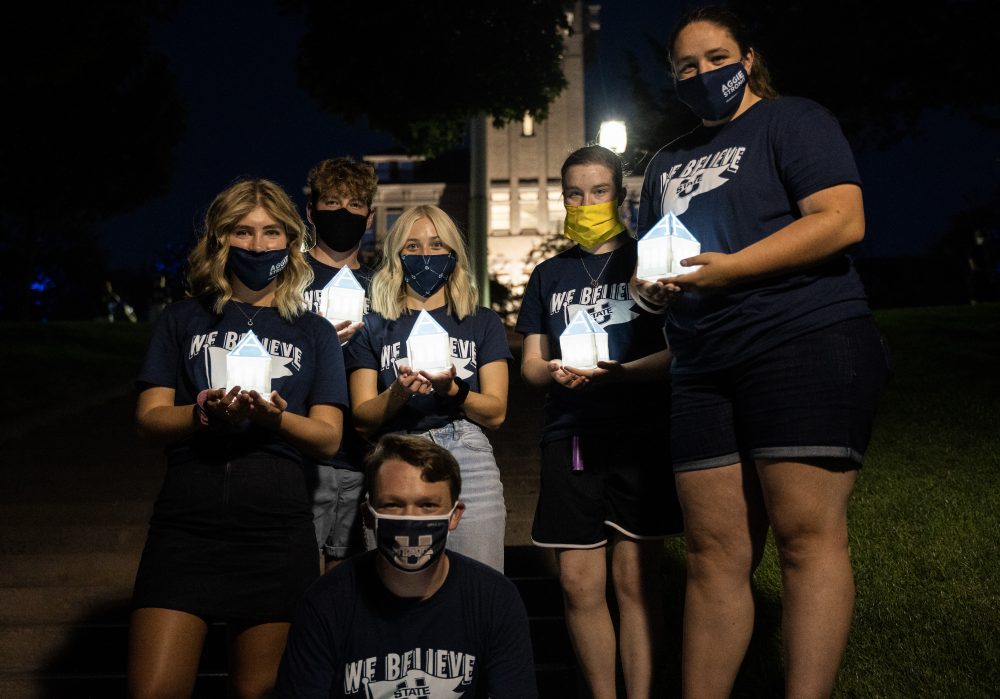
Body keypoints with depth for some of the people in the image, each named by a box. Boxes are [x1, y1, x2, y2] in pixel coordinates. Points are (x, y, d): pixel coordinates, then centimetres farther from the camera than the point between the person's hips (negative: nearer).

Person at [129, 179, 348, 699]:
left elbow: (328, 438, 6)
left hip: (277, 532, 0)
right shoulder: (182, 320, 13)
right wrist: (205, 413, -16)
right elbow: (149, 419, 5)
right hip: (186, 525, 0)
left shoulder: (314, 333, 14)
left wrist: (275, 418, -14)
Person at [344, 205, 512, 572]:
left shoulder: (483, 323, 14)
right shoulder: (374, 327, 13)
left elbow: (496, 412, 7)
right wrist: (399, 392, -12)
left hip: (468, 462, 0)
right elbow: (362, 420, 7)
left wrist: (451, 390, -11)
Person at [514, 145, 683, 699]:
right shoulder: (549, 275, 17)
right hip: (569, 438, 3)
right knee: (579, 585, 1)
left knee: (635, 580, -2)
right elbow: (531, 364, 14)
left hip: (641, 436, -3)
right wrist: (555, 372, -9)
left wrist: (618, 373, -18)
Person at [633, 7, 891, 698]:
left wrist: (730, 268, -17)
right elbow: (649, 266, 29)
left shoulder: (792, 121, 5)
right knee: (715, 552, 3)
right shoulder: (667, 163, 25)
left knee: (808, 532, -8)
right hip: (704, 369, 6)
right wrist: (652, 285, 4)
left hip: (807, 348, -6)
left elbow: (842, 220, -10)